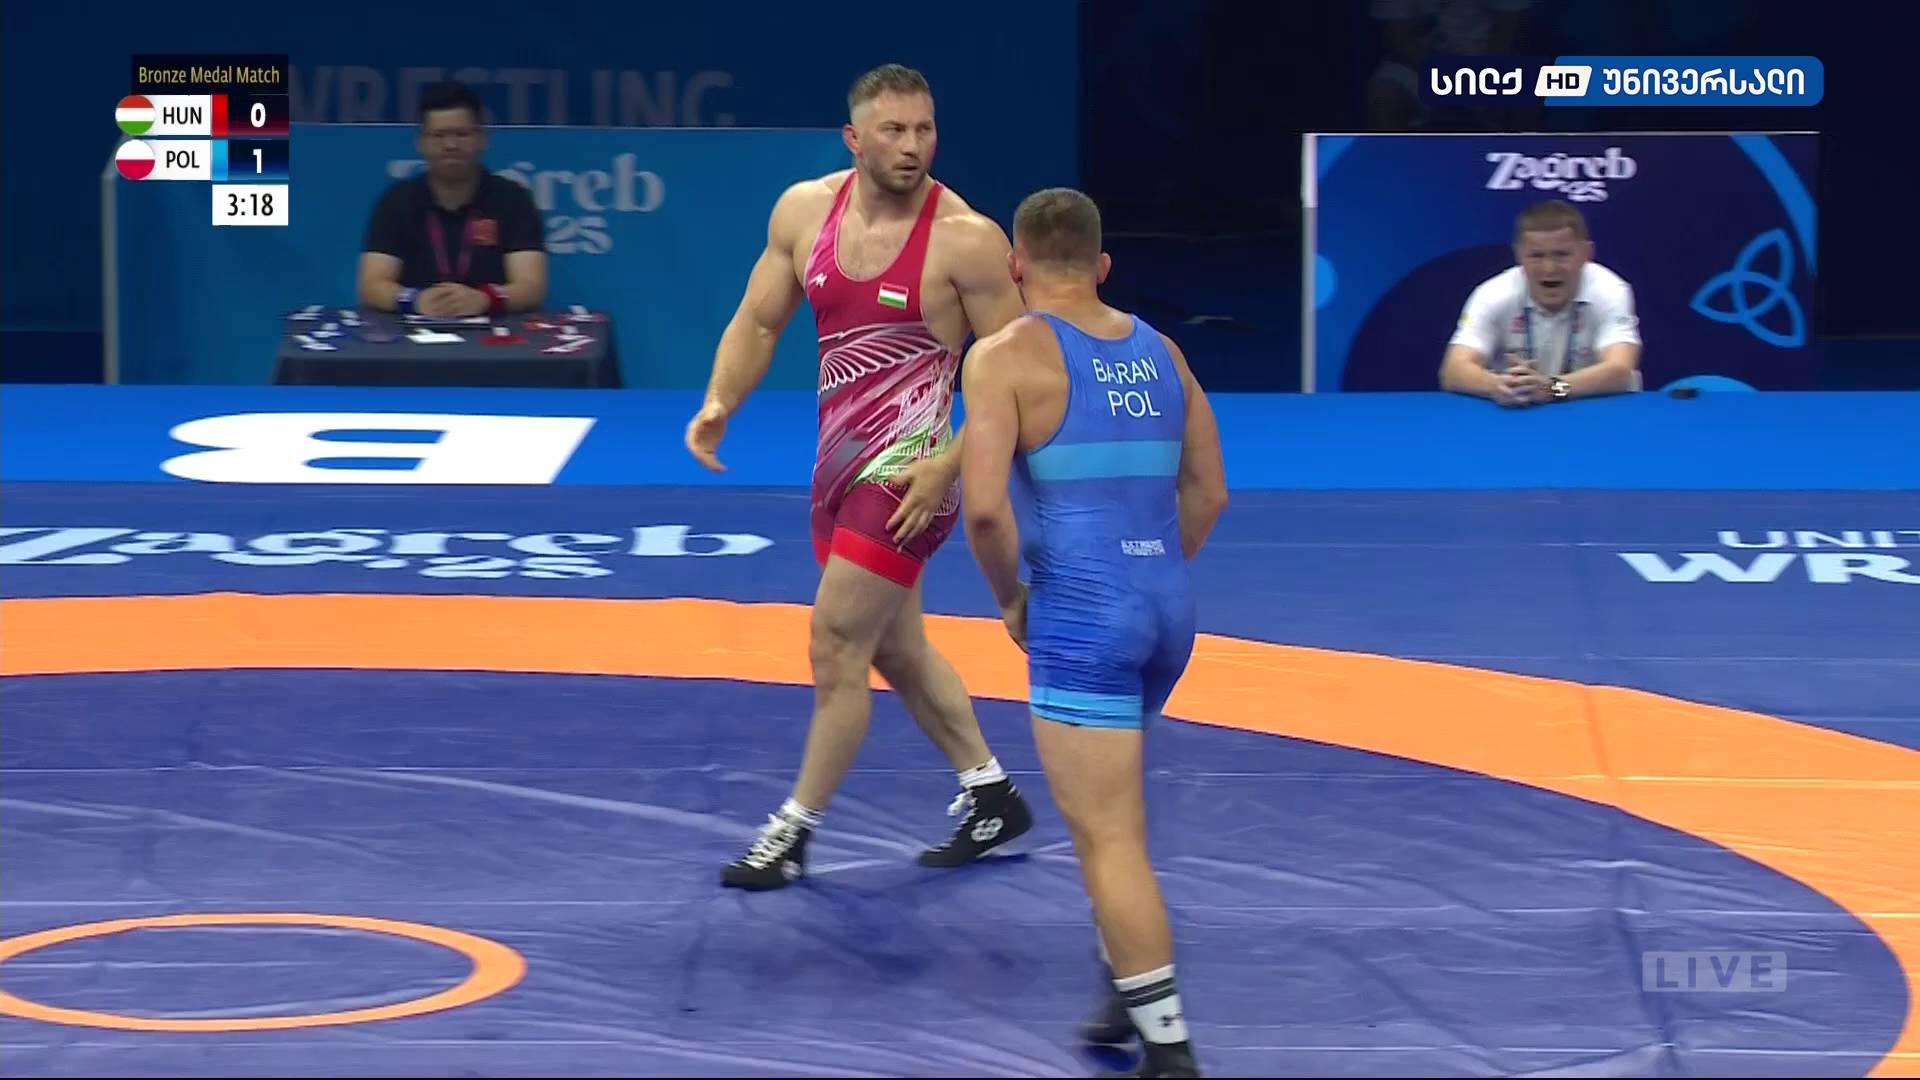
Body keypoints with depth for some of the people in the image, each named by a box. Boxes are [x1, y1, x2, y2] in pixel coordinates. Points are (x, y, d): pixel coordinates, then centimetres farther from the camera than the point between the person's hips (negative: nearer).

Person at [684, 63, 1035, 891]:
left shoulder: (965, 239, -16)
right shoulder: (804, 209, 0)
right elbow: (758, 322, 8)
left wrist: (950, 464, -20)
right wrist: (720, 404, -9)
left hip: (908, 470, -7)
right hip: (840, 461, 7)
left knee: (836, 648, -6)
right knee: (897, 649, 18)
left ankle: (794, 831, 6)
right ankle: (989, 796, 33)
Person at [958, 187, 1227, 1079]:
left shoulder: (1006, 355, -8)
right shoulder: (1158, 351, 11)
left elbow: (984, 506, -17)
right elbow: (1207, 493, 16)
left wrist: (1009, 598, -2)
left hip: (1079, 614, -7)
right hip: (1168, 606, 7)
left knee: (1109, 836, -4)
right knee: (1104, 807, 27)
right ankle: (1129, 995, 31)